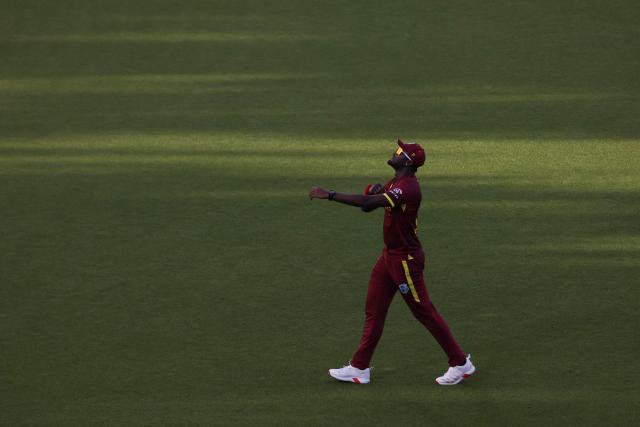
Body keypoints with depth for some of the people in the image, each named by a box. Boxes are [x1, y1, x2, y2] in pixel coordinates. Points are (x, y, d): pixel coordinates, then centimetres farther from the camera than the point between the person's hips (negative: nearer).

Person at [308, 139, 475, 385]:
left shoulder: (408, 188, -24)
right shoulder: (394, 184, 9)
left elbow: (368, 203, -35)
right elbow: (367, 204, 15)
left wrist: (329, 195, -34)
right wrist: (375, 192, -7)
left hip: (406, 259, -10)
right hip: (389, 255, 10)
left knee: (424, 311, -1)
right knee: (373, 310, 10)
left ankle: (460, 364, 11)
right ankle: (360, 368, 16)